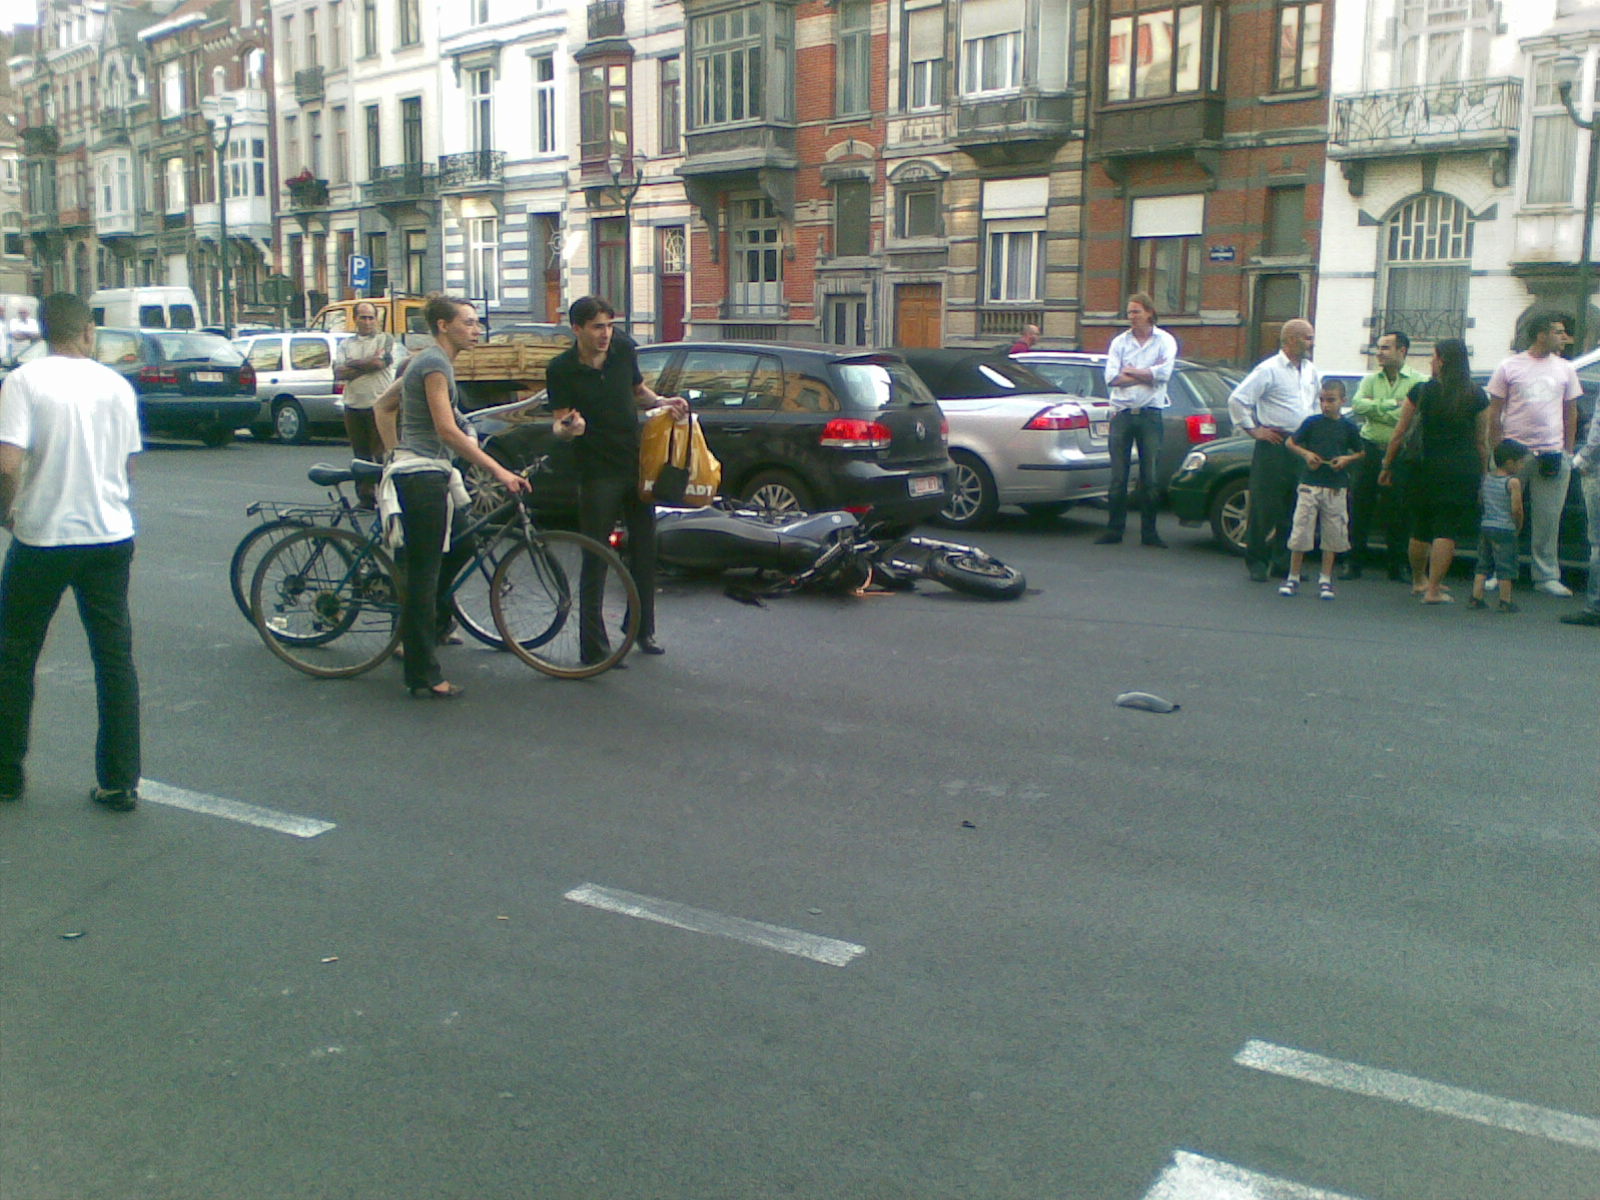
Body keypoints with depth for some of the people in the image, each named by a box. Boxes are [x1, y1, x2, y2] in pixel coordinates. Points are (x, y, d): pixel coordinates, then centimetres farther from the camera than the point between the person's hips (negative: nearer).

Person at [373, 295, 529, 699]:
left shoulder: (425, 360, 17)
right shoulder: (435, 363, -13)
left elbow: (383, 405, 25)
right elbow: (447, 430, -21)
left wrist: (396, 453, 21)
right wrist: (499, 472, -24)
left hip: (419, 470, 10)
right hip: (423, 475, -10)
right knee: (423, 572, -6)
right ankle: (424, 677, -1)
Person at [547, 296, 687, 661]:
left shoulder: (624, 350, 0)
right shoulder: (561, 369, -12)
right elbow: (559, 422, -11)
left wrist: (663, 402, -2)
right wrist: (569, 426, -34)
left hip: (637, 464, 5)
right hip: (597, 473, -5)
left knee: (644, 549, 13)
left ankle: (643, 629, 30)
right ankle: (594, 647, 4)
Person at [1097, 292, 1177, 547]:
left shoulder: (1165, 341, 4)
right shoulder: (1120, 341, 8)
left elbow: (1164, 373, -12)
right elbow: (1111, 377, -5)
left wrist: (1130, 371, -5)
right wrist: (1147, 374, -7)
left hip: (1150, 414, -1)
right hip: (1122, 413, 1)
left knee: (1150, 477, 1)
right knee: (1118, 476, 1)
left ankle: (1149, 532, 9)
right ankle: (1114, 530, 7)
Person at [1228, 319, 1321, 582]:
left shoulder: (1312, 371, 14)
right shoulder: (1269, 370, -8)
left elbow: (1318, 400, 32)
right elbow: (1237, 400, -10)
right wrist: (1253, 429, -8)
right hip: (1274, 446, -7)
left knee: (1295, 508, 8)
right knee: (1265, 507, -3)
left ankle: (1283, 560, 17)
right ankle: (1256, 562, 6)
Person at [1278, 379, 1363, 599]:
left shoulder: (1349, 426, 3)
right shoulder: (1312, 422, 1)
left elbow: (1360, 453, 13)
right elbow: (1291, 442, 9)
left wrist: (1346, 459, -7)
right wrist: (1306, 454, -7)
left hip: (1336, 488, 1)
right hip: (1310, 484, -1)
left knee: (1332, 535, 5)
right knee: (1301, 532, -1)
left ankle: (1325, 580, 15)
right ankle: (1293, 578, 9)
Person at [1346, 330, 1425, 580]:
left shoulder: (1418, 381, -1)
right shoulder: (1371, 379, 11)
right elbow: (1357, 404, -7)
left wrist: (1374, 409, -9)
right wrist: (1391, 404, -12)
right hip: (1370, 449, 3)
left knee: (1396, 514, 2)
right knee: (1360, 508, 2)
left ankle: (1396, 566, 14)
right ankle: (1354, 563, 10)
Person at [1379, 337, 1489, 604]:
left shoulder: (1421, 392, 1)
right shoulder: (1477, 396, 1)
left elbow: (1399, 434, 2)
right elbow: (1482, 442, 3)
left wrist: (1387, 466, 11)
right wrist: (1482, 476, 10)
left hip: (1427, 470, 1)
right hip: (1463, 471, -1)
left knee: (1420, 529, 15)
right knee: (1446, 530, -1)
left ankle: (1418, 580, 33)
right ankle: (1433, 588, -3)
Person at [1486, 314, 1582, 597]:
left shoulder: (1565, 369, 11)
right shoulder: (1509, 367, 1)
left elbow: (1571, 412, 16)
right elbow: (1494, 412, 3)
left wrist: (1568, 451, 9)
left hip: (1553, 454, 3)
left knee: (1549, 518, 3)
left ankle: (1546, 576, 10)